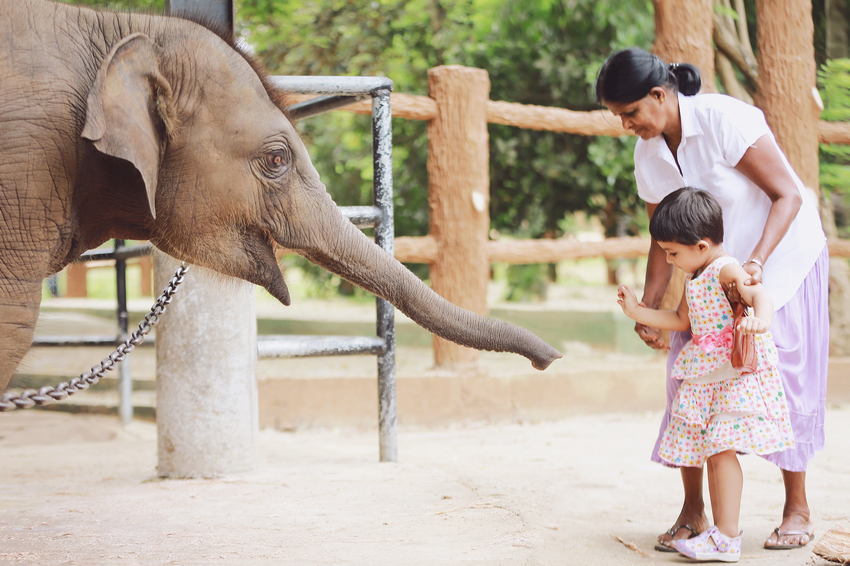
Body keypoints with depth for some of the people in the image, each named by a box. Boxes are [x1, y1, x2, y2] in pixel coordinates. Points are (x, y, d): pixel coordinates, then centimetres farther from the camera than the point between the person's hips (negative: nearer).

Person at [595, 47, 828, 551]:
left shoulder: (725, 120, -24)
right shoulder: (648, 155, -4)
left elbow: (789, 195, -23)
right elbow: (664, 242, 2)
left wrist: (756, 261, -36)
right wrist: (648, 309, -8)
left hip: (781, 257, -6)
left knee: (783, 378, -5)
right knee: (690, 382, -4)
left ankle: (798, 509, 8)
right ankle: (693, 510, 4)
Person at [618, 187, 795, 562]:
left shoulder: (726, 270, -14)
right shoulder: (694, 277, 15)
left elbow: (760, 295, -31)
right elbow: (682, 320, 26)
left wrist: (760, 319, -53)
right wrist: (637, 312, 23)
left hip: (739, 372, -9)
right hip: (706, 376, 9)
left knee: (721, 448, -15)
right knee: (712, 453, 9)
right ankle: (722, 533, 16)